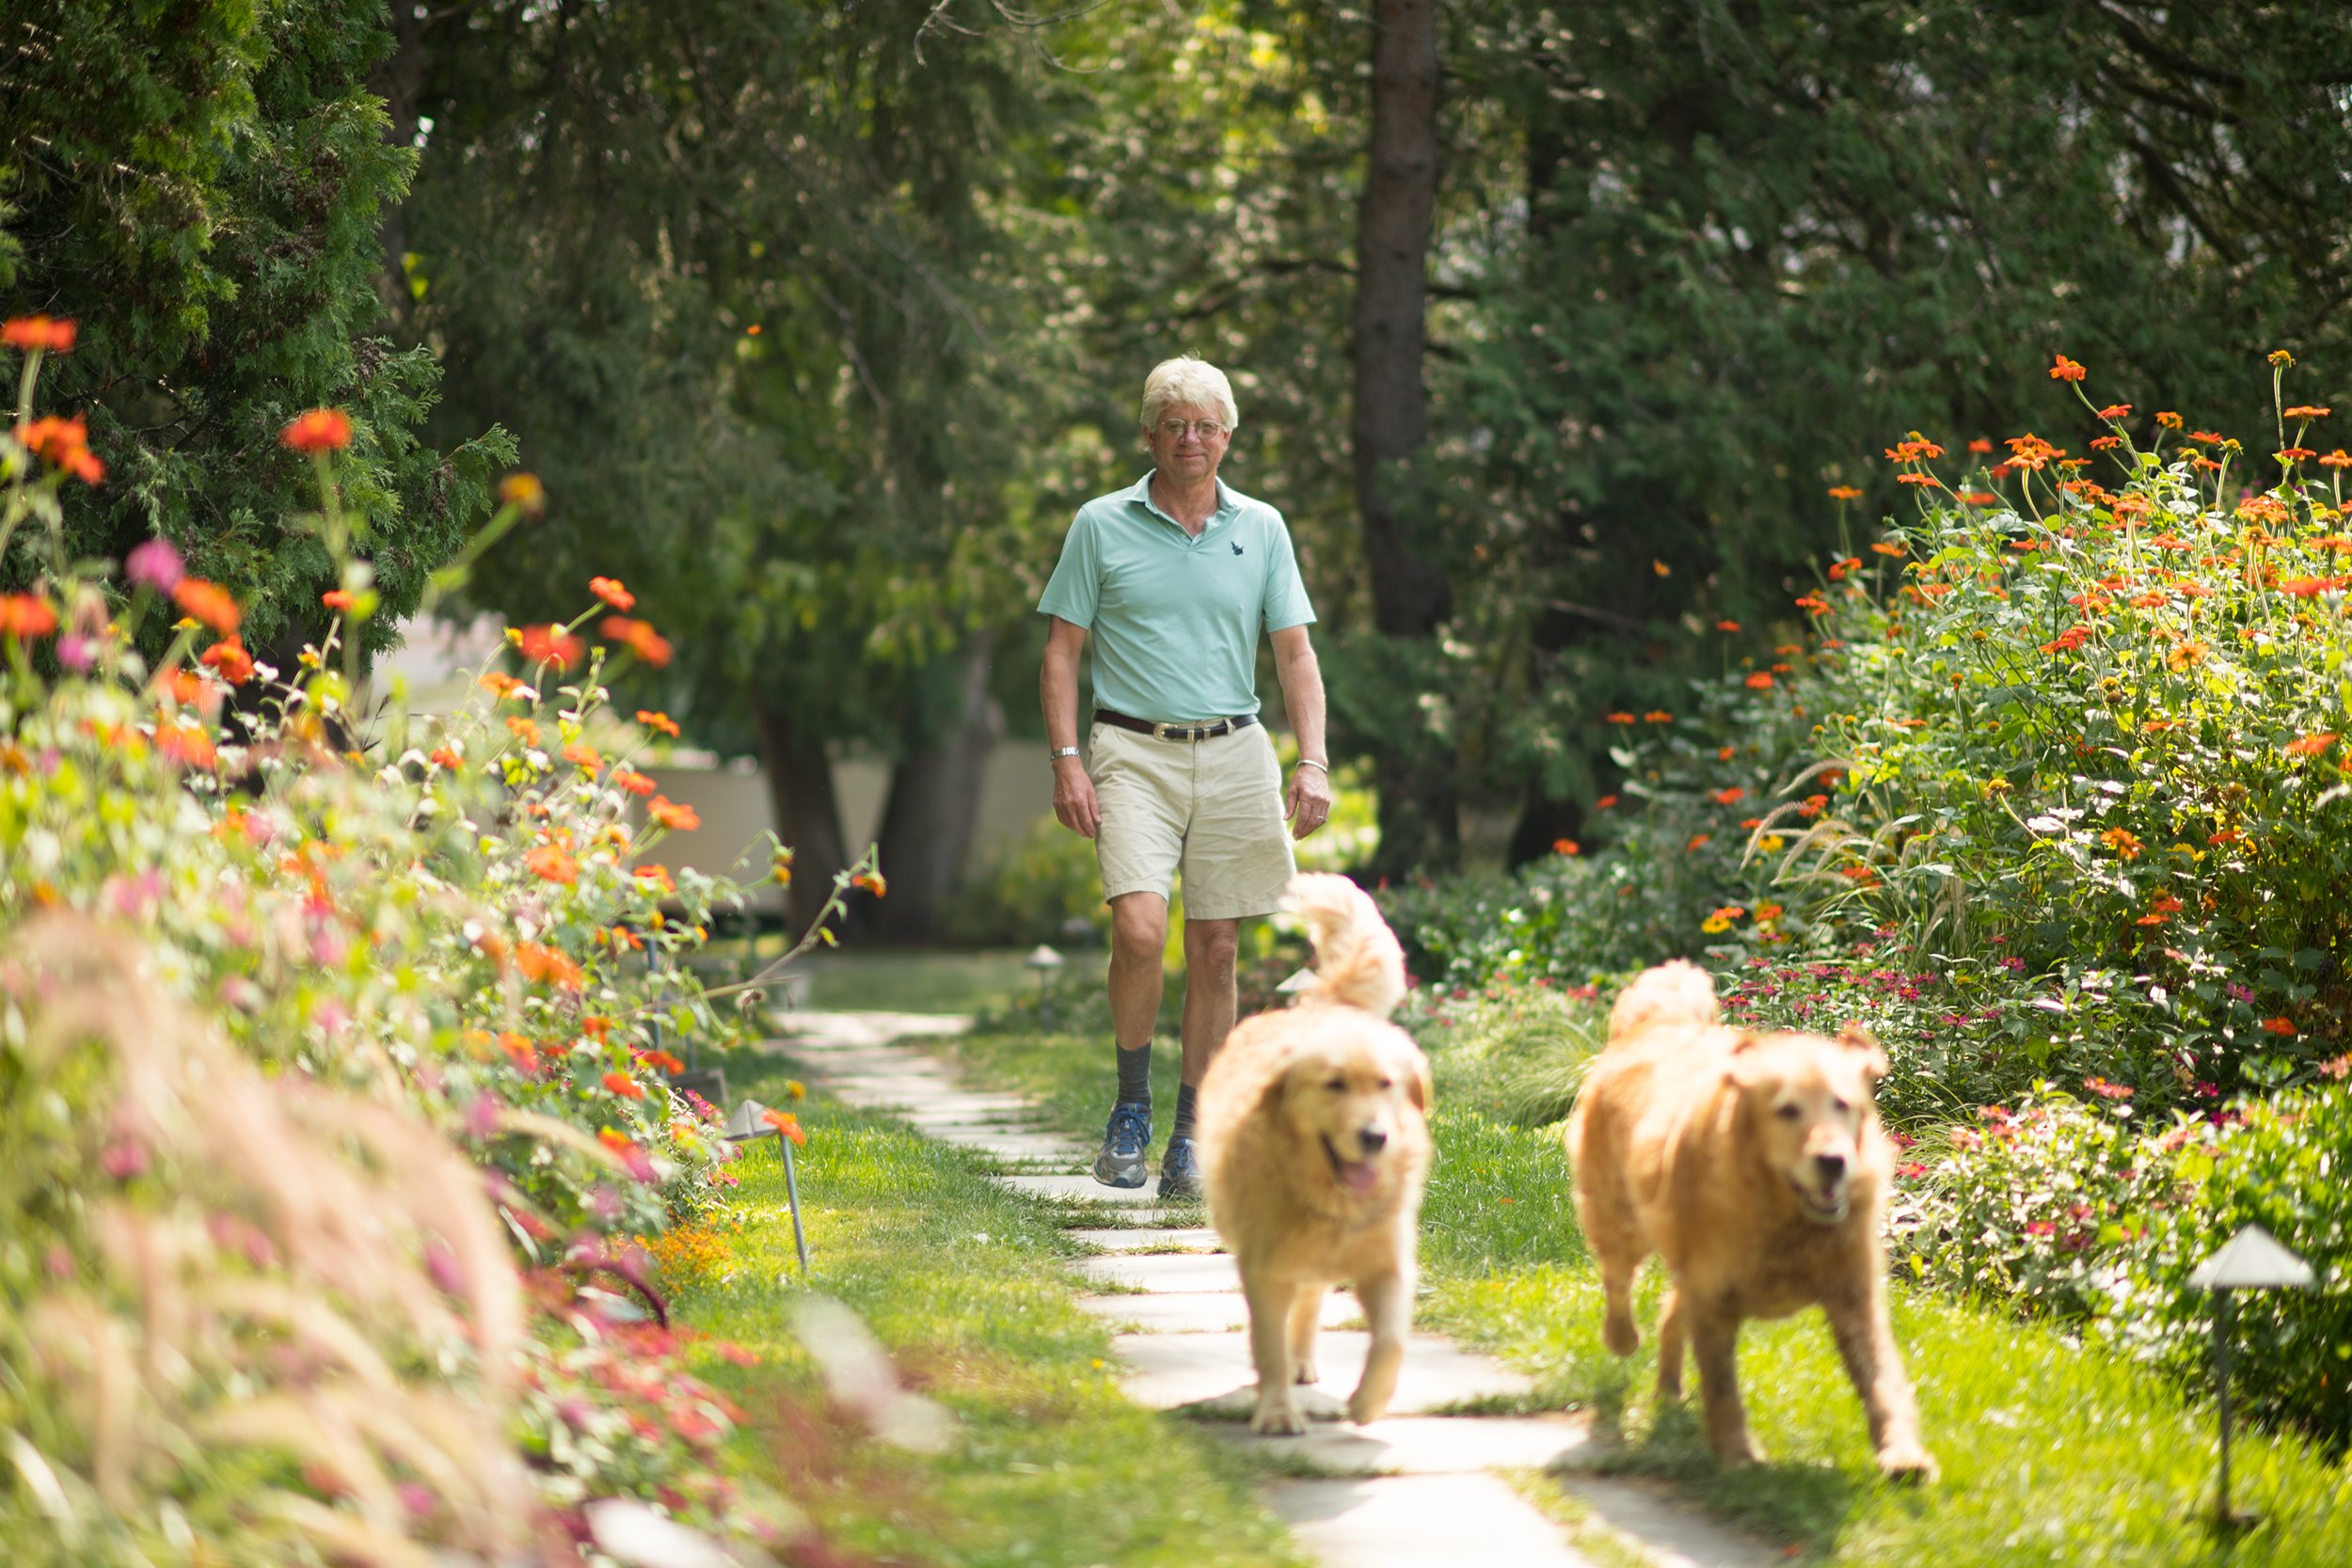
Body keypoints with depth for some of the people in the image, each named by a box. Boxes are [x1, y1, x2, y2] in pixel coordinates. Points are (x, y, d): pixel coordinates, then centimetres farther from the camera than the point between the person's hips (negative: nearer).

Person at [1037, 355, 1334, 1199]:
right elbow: (1062, 653, 3)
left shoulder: (1261, 529, 8)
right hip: (1134, 753, -2)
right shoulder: (1102, 526, 2)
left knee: (1214, 950, 3)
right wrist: (1066, 761, -7)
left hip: (1233, 753, 2)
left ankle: (1191, 1137, 11)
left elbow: (1295, 654, 9)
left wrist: (1312, 761, -3)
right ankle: (1131, 1107, 0)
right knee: (1141, 931, -19)